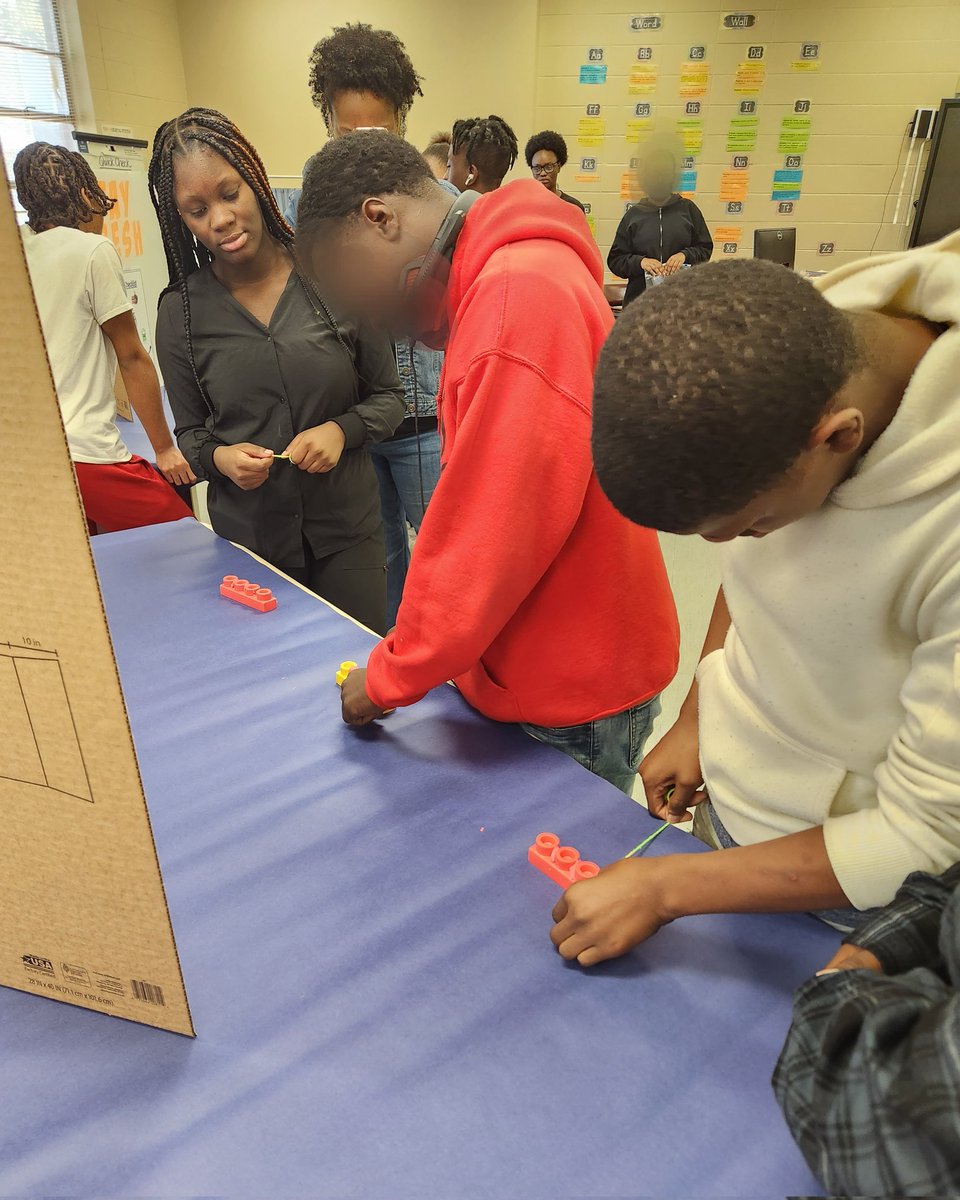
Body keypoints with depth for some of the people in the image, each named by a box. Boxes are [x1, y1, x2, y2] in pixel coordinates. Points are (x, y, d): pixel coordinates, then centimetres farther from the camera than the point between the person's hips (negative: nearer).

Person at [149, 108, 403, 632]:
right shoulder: (181, 312, -1)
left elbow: (388, 396, 3)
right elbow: (190, 432, 8)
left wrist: (342, 429, -16)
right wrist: (218, 457, -13)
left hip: (347, 531, 0)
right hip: (247, 535, 1)